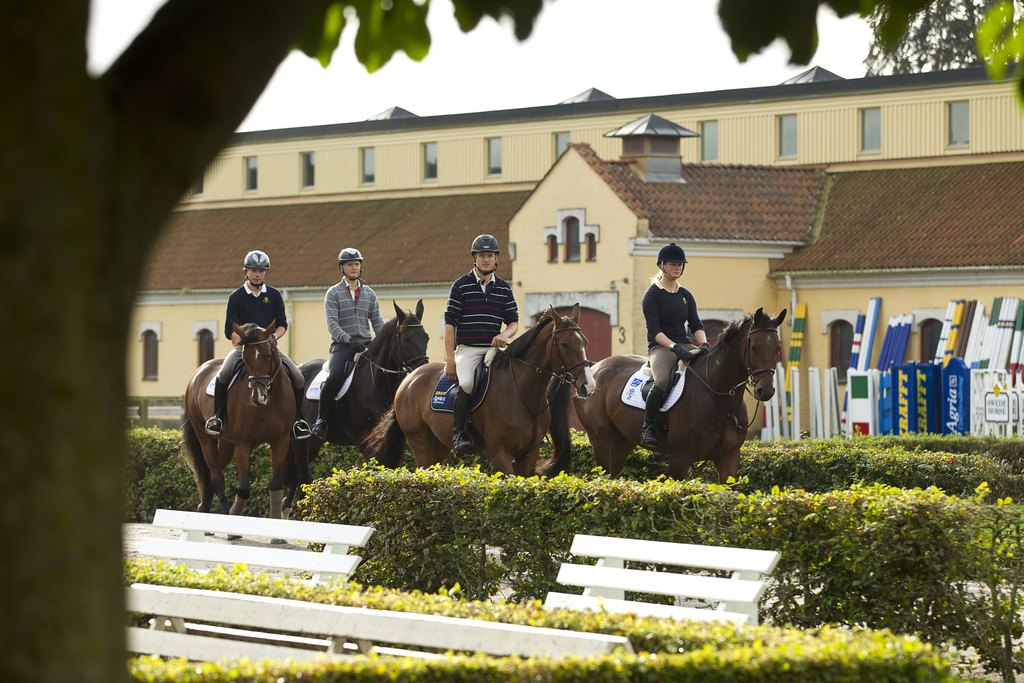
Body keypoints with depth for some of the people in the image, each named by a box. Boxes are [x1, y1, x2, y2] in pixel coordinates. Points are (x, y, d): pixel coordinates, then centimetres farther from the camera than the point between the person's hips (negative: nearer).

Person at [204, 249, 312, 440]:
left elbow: (282, 324, 10)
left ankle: (296, 419, 2)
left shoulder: (274, 296, 10)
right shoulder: (236, 297, 3)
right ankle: (218, 417, -16)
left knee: (297, 377, -15)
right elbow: (229, 331, 0)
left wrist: (273, 337, -11)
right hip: (243, 346, -2)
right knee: (224, 374, -30)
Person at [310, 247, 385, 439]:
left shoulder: (369, 294, 17)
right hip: (342, 345, -4)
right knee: (334, 377, -29)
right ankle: (321, 419, -16)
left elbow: (377, 322, 15)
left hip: (366, 344, 4)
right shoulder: (333, 293, 5)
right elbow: (332, 323, -6)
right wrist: (348, 340, -20)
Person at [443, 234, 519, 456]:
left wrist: (505, 335, -9)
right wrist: (449, 358, -7)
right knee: (466, 383, -31)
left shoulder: (504, 288, 13)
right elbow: (450, 323, 0)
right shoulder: (461, 286, 2)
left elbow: (514, 321, 16)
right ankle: (458, 432, -21)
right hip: (467, 348, -3)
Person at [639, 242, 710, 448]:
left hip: (685, 345, 6)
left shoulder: (685, 295, 17)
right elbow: (654, 330, -12)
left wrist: (704, 344, -11)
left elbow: (696, 325, 10)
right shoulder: (653, 295, -2)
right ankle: (647, 427, -23)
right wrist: (674, 347, -25)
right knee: (663, 381, -37)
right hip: (660, 347, -6)